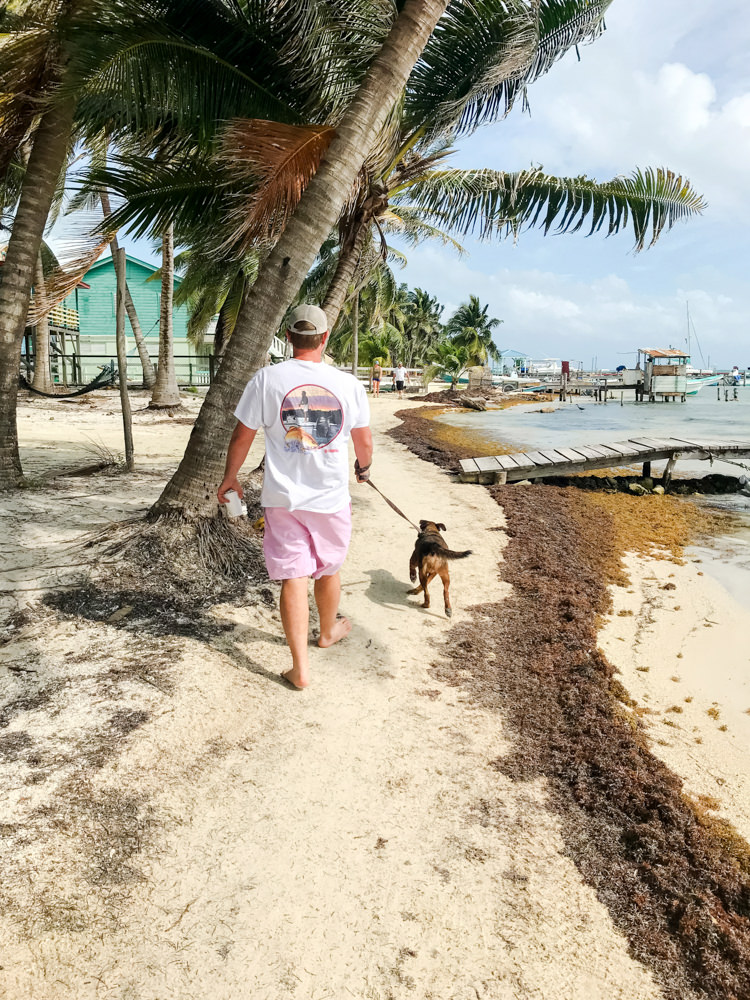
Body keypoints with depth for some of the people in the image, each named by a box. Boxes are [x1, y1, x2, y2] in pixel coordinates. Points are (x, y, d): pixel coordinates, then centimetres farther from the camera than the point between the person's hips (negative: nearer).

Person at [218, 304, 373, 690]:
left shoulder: (266, 379, -10)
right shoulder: (349, 384, -6)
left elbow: (242, 435, -3)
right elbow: (364, 442, 7)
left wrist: (230, 476, 14)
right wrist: (363, 467, 29)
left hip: (283, 497, -1)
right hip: (332, 497, 1)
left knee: (293, 578, 4)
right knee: (328, 570, 21)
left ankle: (300, 668, 6)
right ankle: (329, 631, 45)